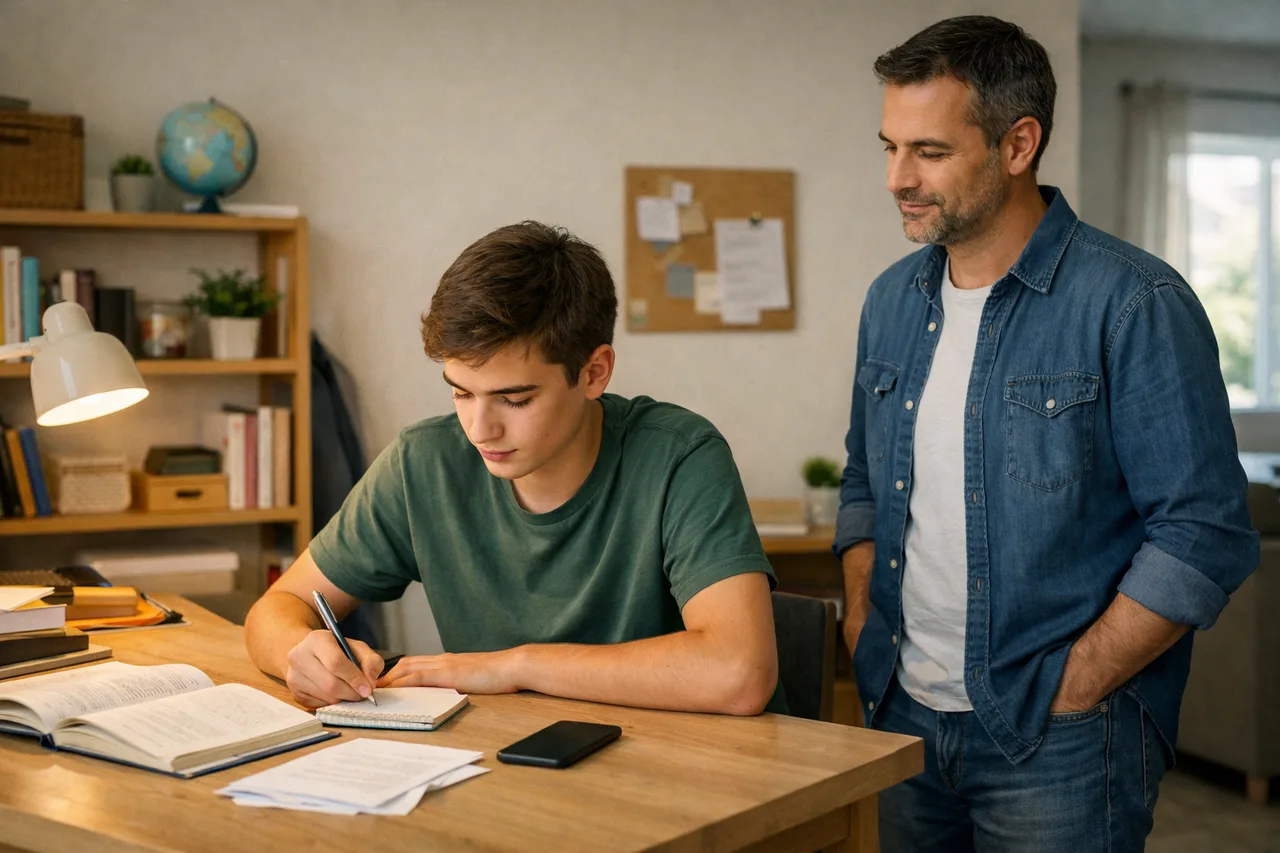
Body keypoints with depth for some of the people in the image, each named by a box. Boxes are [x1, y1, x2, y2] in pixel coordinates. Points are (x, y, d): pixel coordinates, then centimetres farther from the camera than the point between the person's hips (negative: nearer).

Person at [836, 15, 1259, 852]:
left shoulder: (1136, 305, -13)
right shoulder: (892, 300, 7)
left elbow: (1205, 536, -15)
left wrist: (1069, 693, -15)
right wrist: (862, 627, 4)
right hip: (903, 720, 6)